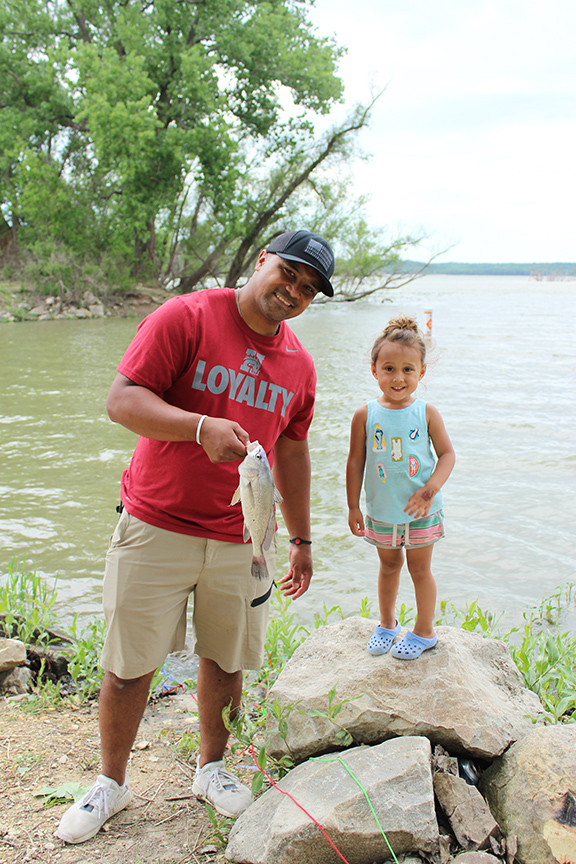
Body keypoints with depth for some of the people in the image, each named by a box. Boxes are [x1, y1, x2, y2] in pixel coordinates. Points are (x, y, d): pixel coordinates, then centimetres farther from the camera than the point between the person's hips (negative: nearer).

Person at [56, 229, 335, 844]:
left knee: (226, 664, 12)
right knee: (128, 667, 5)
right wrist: (201, 426, -29)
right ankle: (110, 782, 27)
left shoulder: (299, 365, 8)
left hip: (241, 540, 4)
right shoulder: (186, 317, -8)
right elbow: (122, 400, -15)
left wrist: (301, 540, 20)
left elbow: (292, 454, 17)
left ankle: (211, 768, 36)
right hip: (156, 529, -4)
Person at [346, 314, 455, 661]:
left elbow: (447, 453, -5)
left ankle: (425, 631, 27)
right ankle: (387, 623, 38)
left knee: (420, 568, 10)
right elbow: (356, 461, -2)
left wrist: (429, 490, -17)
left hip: (421, 510, -1)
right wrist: (353, 506, -1)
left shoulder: (426, 413, -9)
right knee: (389, 566, 19)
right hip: (381, 510, 1)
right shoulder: (365, 415, -8)